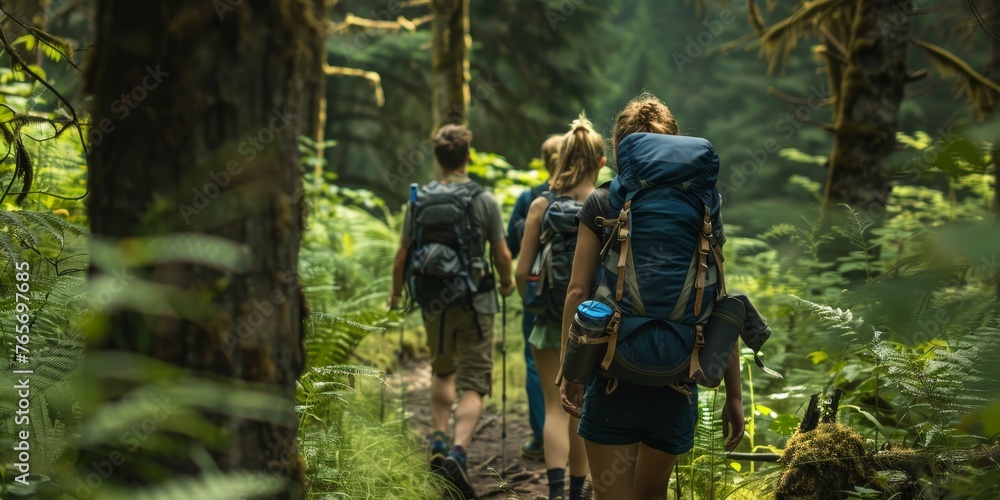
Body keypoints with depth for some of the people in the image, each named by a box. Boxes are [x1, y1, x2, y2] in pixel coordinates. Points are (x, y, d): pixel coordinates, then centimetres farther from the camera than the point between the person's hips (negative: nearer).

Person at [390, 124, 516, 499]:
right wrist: (507, 284, 18)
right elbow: (502, 255, -3)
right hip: (475, 303, -3)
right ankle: (458, 453, -19)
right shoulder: (484, 200, -6)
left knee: (443, 370, 26)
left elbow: (403, 256, 2)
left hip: (434, 303, 3)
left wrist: (396, 292, 19)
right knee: (473, 384, -1)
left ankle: (438, 442, 24)